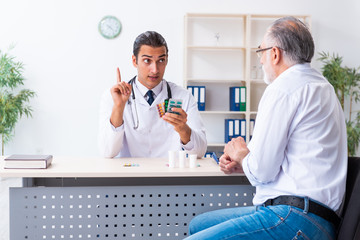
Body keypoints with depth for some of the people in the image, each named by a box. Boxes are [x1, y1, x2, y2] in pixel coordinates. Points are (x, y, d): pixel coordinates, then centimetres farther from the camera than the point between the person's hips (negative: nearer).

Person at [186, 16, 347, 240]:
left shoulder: (284, 86, -12)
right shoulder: (321, 85, 21)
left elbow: (262, 171, -14)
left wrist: (241, 154, 8)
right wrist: (241, 165, 15)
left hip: (293, 217, -11)